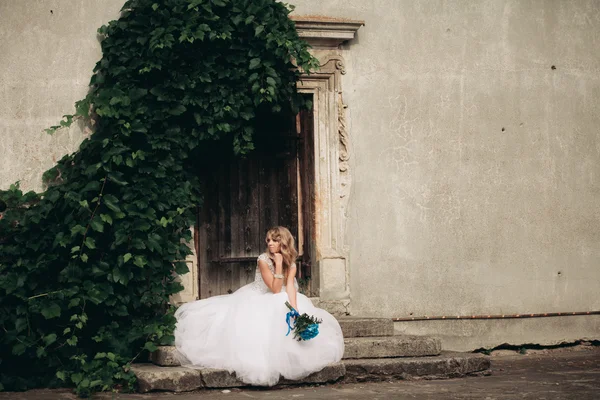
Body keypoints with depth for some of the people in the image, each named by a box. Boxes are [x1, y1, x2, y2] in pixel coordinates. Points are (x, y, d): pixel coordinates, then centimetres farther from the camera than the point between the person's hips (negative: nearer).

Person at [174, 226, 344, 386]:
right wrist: (278, 264, -29)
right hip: (257, 302, -5)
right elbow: (275, 289, -24)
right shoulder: (263, 260, -22)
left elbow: (290, 287, -23)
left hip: (278, 304, 5)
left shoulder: (291, 264, -7)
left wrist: (295, 310, -39)